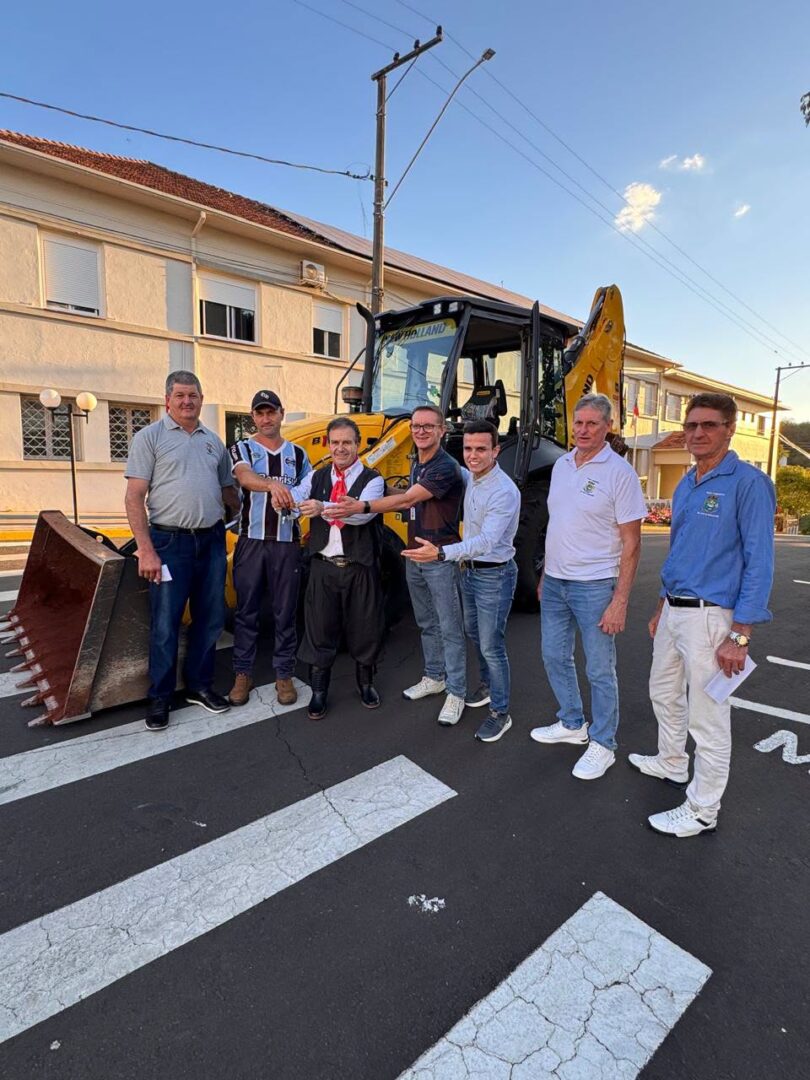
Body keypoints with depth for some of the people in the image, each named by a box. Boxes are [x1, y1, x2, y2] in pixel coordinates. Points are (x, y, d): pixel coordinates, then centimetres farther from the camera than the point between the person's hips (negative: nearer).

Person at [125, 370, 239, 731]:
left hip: (212, 541, 5)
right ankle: (160, 697, 20)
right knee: (165, 624, 3)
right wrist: (146, 550, -13)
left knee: (210, 619, 12)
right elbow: (134, 497, -7)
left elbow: (227, 490, 21)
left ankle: (199, 685, 29)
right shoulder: (150, 437, -2)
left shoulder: (213, 440, 13)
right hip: (170, 542, -5)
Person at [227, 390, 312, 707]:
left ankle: (284, 675, 19)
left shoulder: (298, 454, 12)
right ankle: (243, 674, 21)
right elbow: (244, 477, -18)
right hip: (251, 542, -1)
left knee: (286, 612, 7)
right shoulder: (242, 449, 4)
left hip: (287, 544, 2)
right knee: (246, 611, 7)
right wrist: (272, 485, -39)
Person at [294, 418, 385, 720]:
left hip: (360, 567, -2)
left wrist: (323, 507, -38)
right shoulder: (316, 477, 8)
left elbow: (363, 512, -24)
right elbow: (296, 504, -7)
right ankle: (318, 691, 27)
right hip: (323, 566, 2)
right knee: (320, 629, 9)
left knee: (363, 628, 11)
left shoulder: (372, 479, -4)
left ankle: (365, 683, 35)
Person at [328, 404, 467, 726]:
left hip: (441, 559, -8)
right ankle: (434, 677, 34)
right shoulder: (417, 465, 12)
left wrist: (361, 507, -28)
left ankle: (456, 692, 13)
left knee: (449, 628, 1)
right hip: (414, 557, 9)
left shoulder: (446, 468, -18)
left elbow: (407, 498, -25)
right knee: (426, 623, 18)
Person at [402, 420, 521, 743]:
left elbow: (486, 541, -36)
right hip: (469, 570, 9)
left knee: (491, 646, 1)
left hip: (494, 575, -9)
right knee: (475, 634, 23)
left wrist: (441, 553, -47)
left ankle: (500, 713, 19)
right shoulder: (471, 479, 1)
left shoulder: (504, 492, -25)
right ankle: (488, 685, 46)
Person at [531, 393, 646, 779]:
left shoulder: (619, 472, -12)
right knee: (555, 658, 17)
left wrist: (619, 601, -16)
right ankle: (572, 724, 37)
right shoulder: (561, 465, 8)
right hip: (555, 583, 7)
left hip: (594, 587, -6)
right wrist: (546, 574, 16)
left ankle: (603, 744, 24)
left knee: (600, 670, 6)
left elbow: (631, 544, -12)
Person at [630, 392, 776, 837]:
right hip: (673, 611, 8)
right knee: (664, 693, 22)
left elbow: (759, 563, -16)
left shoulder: (747, 483, -13)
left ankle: (703, 809, 22)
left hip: (710, 616, -8)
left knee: (707, 718, 4)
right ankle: (672, 763, 44)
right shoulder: (684, 486, 11)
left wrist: (739, 635, -20)